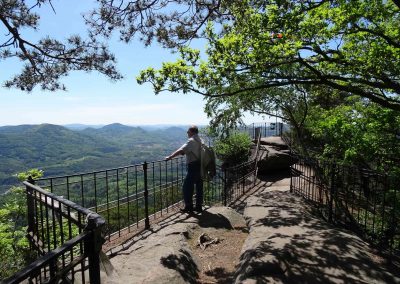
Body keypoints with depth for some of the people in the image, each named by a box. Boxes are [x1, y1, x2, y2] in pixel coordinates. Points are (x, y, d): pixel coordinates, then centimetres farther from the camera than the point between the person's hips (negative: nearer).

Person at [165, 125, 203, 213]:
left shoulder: (191, 141, -13)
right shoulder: (200, 141, 13)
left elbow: (181, 151, -23)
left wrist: (170, 157, -19)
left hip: (193, 167, -9)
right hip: (201, 166, 9)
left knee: (186, 187, 1)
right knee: (199, 187, 13)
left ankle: (189, 207, 7)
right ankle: (199, 206, 21)